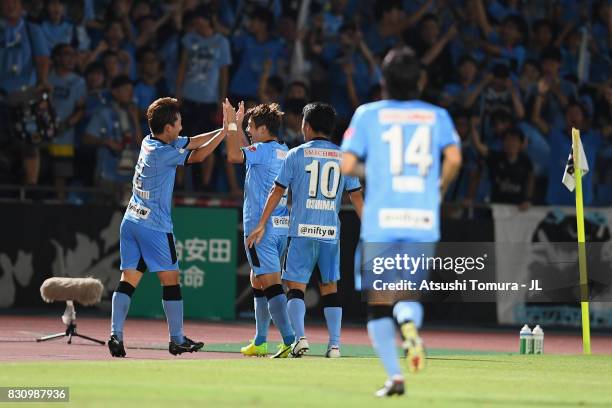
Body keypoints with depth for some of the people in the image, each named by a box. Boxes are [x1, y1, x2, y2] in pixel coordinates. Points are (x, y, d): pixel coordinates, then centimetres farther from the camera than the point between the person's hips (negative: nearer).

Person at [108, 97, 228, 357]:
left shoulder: (150, 141, 7)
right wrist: (224, 132, -6)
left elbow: (190, 143, 12)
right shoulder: (162, 153, -17)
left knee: (128, 279, 2)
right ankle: (177, 340, 6)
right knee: (170, 280, 2)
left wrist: (222, 130, 8)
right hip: (155, 226, -8)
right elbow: (197, 156, -12)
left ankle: (116, 334, -9)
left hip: (131, 221, 8)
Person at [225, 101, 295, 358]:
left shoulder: (264, 150, -11)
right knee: (257, 280, 20)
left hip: (261, 226, -9)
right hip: (282, 225, 9)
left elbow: (234, 155, -26)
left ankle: (290, 341, -21)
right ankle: (260, 342, 25)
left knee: (271, 283, -12)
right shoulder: (284, 151, 15)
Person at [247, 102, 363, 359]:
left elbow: (277, 192, 3)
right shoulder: (344, 157, 7)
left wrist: (261, 225, 8)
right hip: (331, 232, 2)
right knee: (330, 287, 12)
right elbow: (356, 196, 9)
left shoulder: (296, 155, 1)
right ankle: (334, 344, 6)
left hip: (302, 231, -2)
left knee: (296, 287, 1)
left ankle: (300, 338, -15)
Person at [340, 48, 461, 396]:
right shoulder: (437, 116, 9)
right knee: (409, 295, 14)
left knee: (379, 303, 8)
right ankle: (409, 321, -23)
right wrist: (440, 190, 12)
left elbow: (347, 165, -3)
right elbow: (454, 158, -6)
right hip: (424, 223, 1)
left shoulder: (368, 114, 5)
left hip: (381, 221, -1)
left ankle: (395, 376, -6)